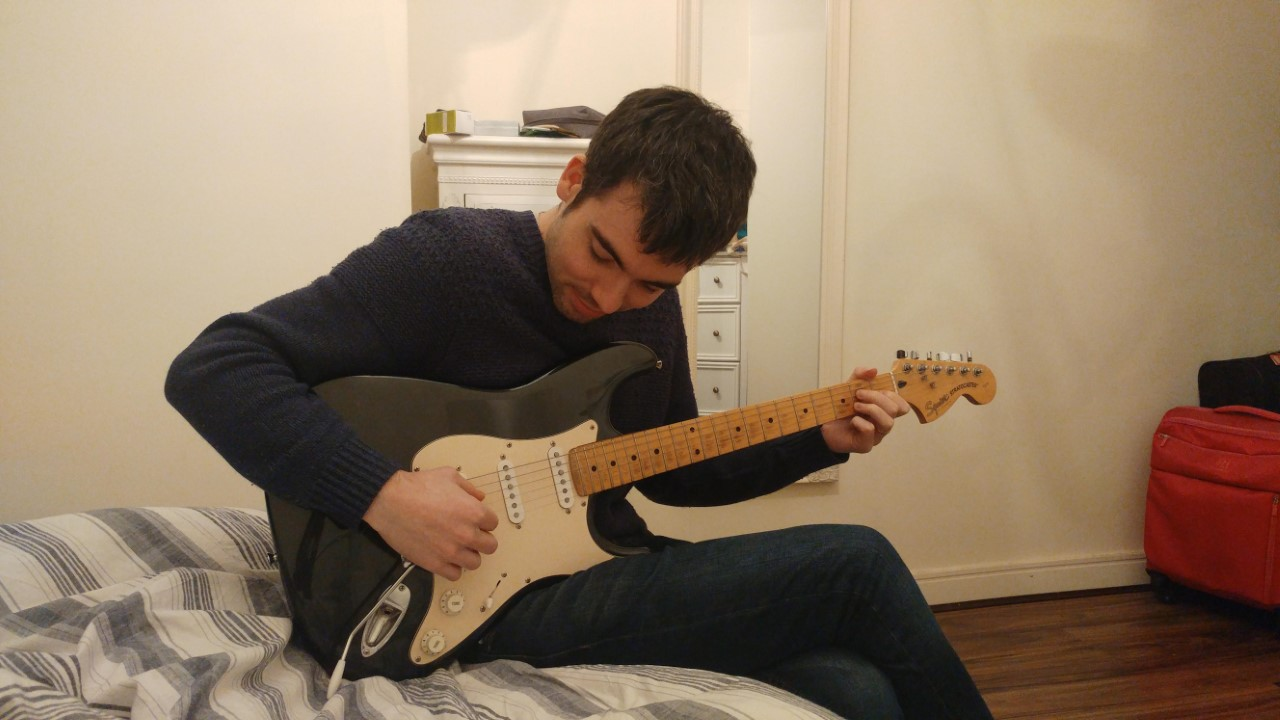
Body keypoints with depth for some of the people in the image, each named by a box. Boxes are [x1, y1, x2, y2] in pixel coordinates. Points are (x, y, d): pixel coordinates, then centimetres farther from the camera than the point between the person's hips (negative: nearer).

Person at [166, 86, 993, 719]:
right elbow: (212, 368, -17)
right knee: (854, 565, -17)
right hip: (501, 603, -7)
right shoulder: (444, 258, -13)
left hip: (614, 576, 7)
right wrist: (384, 492, -27)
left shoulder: (651, 305, 8)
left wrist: (819, 441, 7)